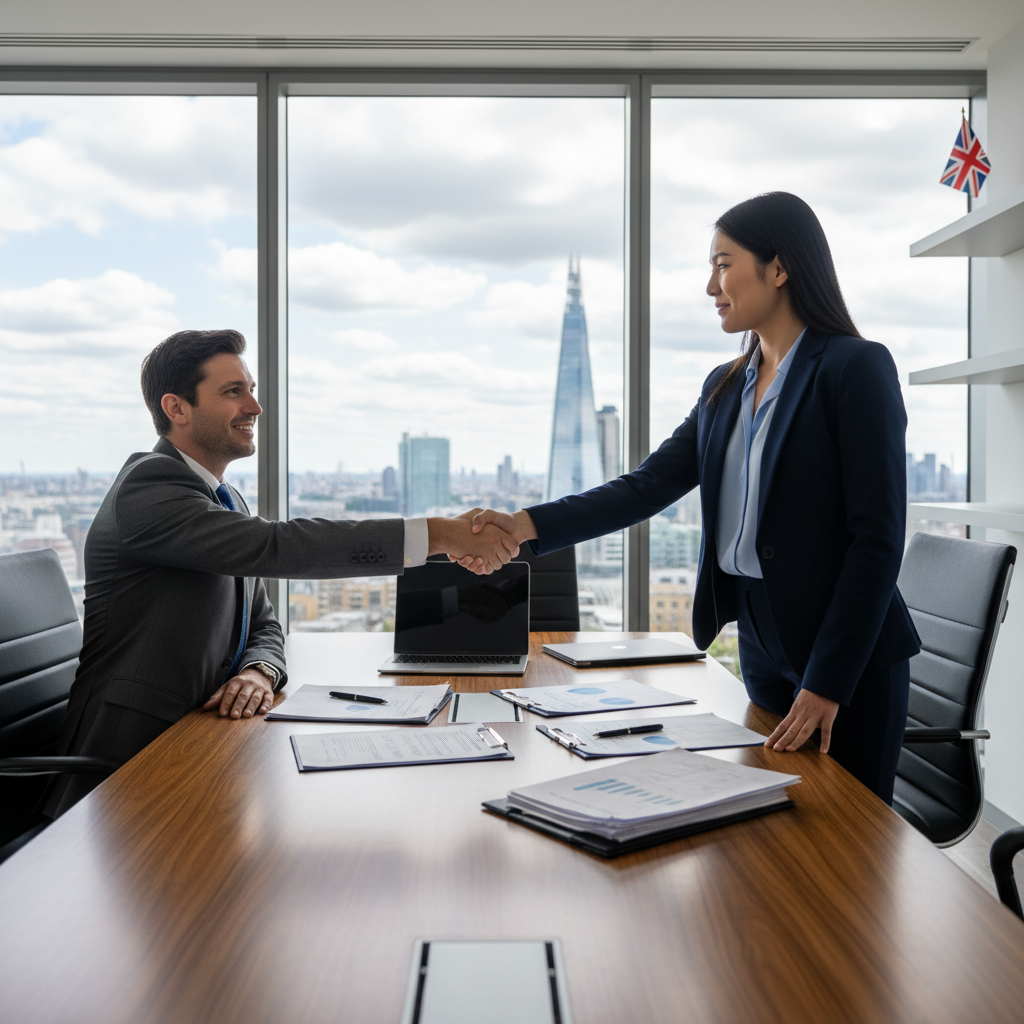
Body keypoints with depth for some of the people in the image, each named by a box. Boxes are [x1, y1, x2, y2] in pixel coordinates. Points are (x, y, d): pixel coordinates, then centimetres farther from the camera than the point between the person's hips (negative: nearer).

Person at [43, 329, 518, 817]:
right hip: (133, 763, -8)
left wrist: (259, 671, -9)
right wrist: (439, 534, -31)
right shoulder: (147, 486, -15)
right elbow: (275, 546, -28)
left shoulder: (229, 502, 16)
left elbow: (263, 625, 17)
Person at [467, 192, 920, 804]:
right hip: (762, 647, 6)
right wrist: (528, 526, -10)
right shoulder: (725, 387, 11)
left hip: (851, 660, -6)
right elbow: (651, 486, 3)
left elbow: (878, 538, -14)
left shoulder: (857, 368, -10)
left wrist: (829, 682, -17)